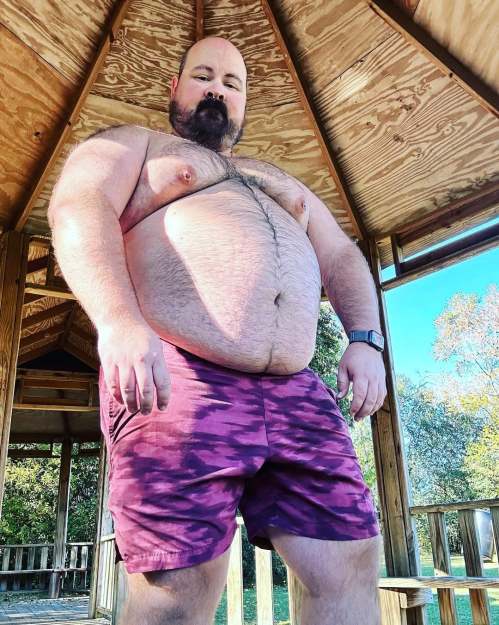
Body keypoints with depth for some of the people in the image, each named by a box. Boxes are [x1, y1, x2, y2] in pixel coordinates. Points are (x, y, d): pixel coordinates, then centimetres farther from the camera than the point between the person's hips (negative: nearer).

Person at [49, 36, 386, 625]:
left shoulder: (279, 181, 33)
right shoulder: (131, 144, 17)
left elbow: (342, 258, 25)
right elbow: (77, 207, -4)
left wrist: (365, 339, 5)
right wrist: (119, 320, -24)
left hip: (297, 397, 6)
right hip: (174, 383, -5)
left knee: (351, 569, 2)